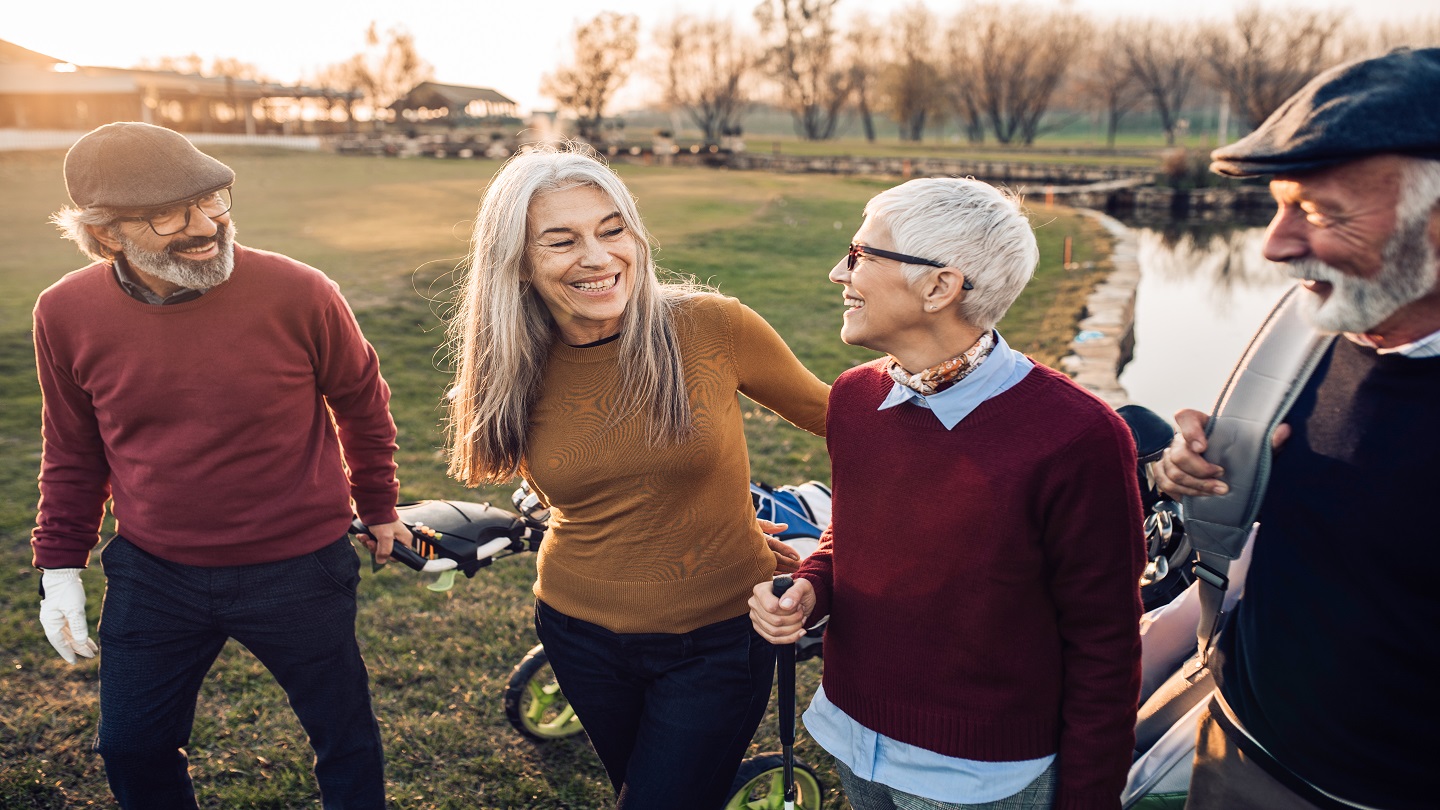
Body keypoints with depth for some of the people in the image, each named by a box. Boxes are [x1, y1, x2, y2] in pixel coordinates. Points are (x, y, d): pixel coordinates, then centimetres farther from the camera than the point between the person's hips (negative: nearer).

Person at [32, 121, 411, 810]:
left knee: (345, 737, 14)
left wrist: (378, 507, 9)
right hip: (151, 576, 3)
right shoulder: (66, 313, -8)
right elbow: (73, 450, 7)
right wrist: (59, 565, 7)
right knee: (131, 750, 20)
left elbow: (361, 402, -1)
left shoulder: (298, 294, -18)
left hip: (297, 572, -2)